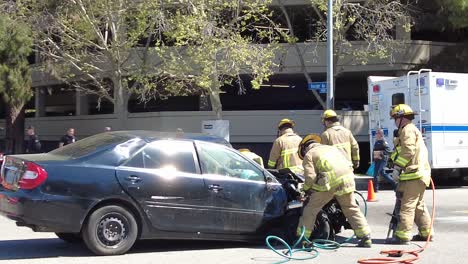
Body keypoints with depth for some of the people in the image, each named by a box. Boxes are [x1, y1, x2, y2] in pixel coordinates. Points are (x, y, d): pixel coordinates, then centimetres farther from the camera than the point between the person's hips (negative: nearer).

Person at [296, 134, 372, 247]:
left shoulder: (309, 155, 13)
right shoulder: (332, 148, 31)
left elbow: (310, 176, -2)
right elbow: (348, 164, 25)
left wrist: (306, 189, 14)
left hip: (329, 182, -5)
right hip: (347, 178, 5)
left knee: (311, 209, 9)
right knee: (352, 209, 16)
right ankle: (366, 238, 14)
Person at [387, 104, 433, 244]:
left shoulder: (408, 130, -9)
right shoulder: (413, 130, 25)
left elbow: (408, 151, -20)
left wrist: (397, 166, -17)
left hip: (413, 176, -11)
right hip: (418, 175, 11)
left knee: (407, 206, -13)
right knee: (419, 205, 17)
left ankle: (402, 235, -16)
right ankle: (426, 233, 22)